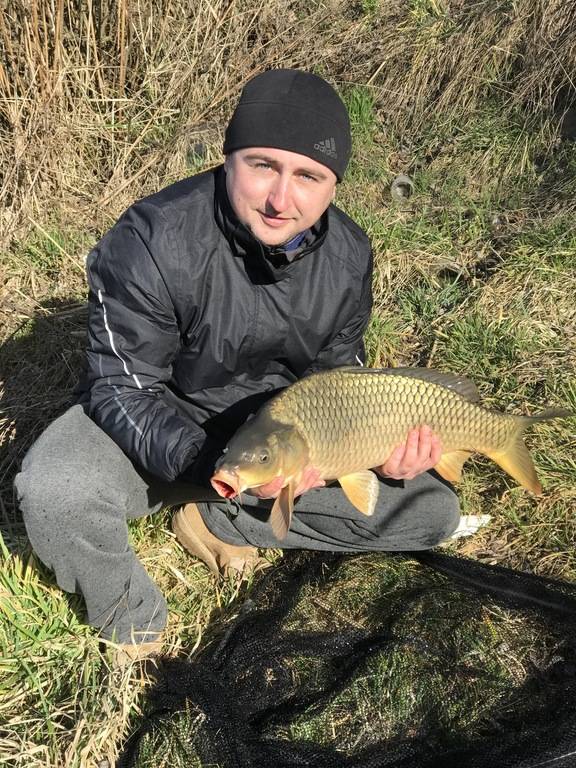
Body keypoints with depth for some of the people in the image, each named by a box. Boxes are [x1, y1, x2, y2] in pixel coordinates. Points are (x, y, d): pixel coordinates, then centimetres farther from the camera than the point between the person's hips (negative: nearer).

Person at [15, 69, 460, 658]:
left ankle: (214, 520, -3)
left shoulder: (349, 254, -12)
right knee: (53, 490, -35)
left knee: (432, 512, -4)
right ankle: (133, 627, -3)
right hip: (159, 427, -3)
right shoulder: (151, 241, -27)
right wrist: (215, 463, -40)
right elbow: (123, 392, -23)